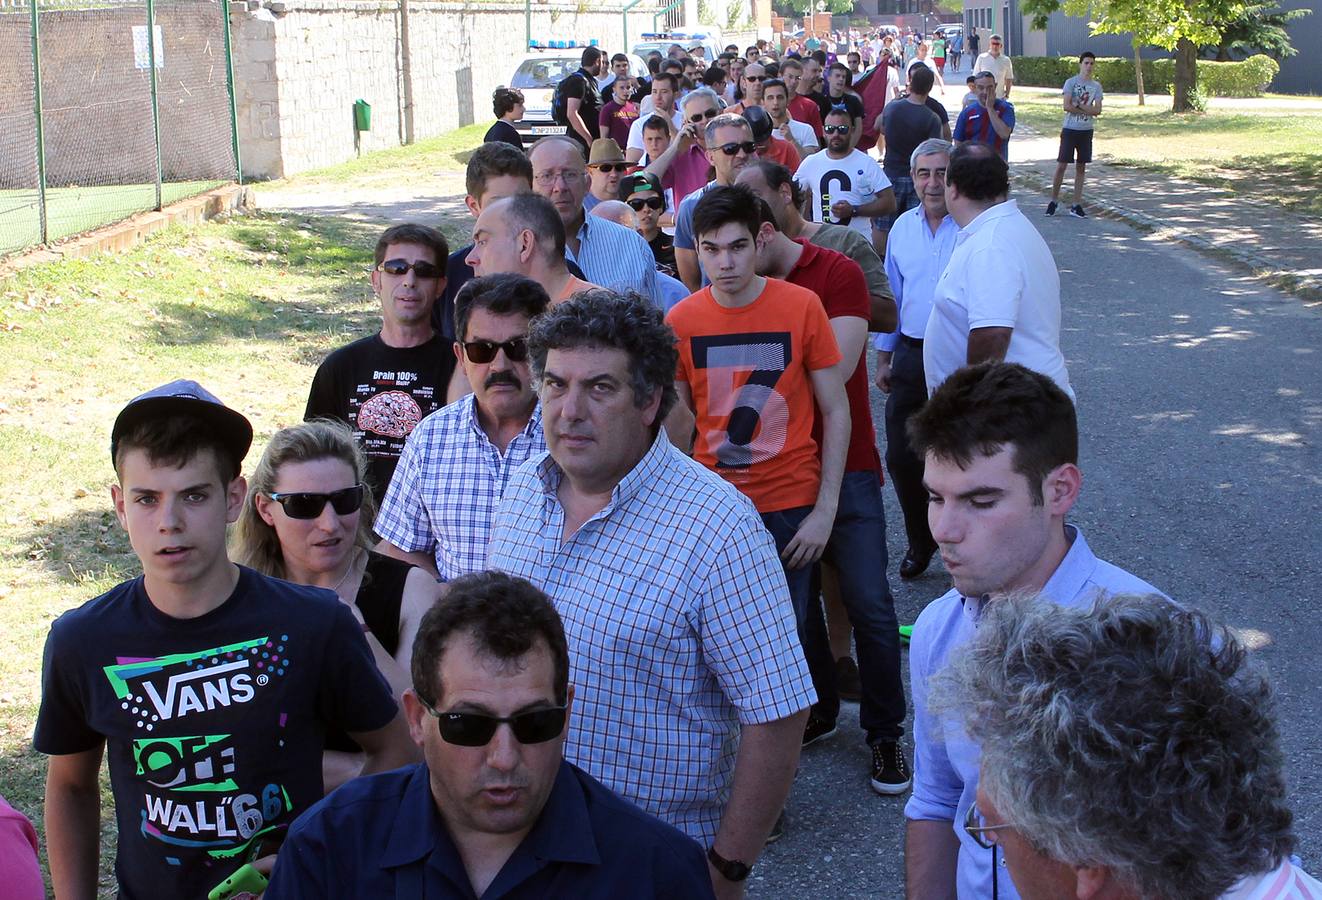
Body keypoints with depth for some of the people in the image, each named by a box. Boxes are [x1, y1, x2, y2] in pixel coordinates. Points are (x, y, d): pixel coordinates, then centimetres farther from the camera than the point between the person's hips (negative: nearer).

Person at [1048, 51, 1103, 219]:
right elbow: (1067, 106, -15)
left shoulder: (1096, 86, 5)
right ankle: (1053, 201, 9)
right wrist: (1087, 109, -9)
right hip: (1070, 129, -3)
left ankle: (1077, 205, 9)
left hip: (1086, 131, 3)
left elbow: (1097, 110, -4)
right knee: (1061, 165, -3)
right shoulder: (1071, 82, -5)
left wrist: (1078, 105, -12)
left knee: (1080, 166, 6)